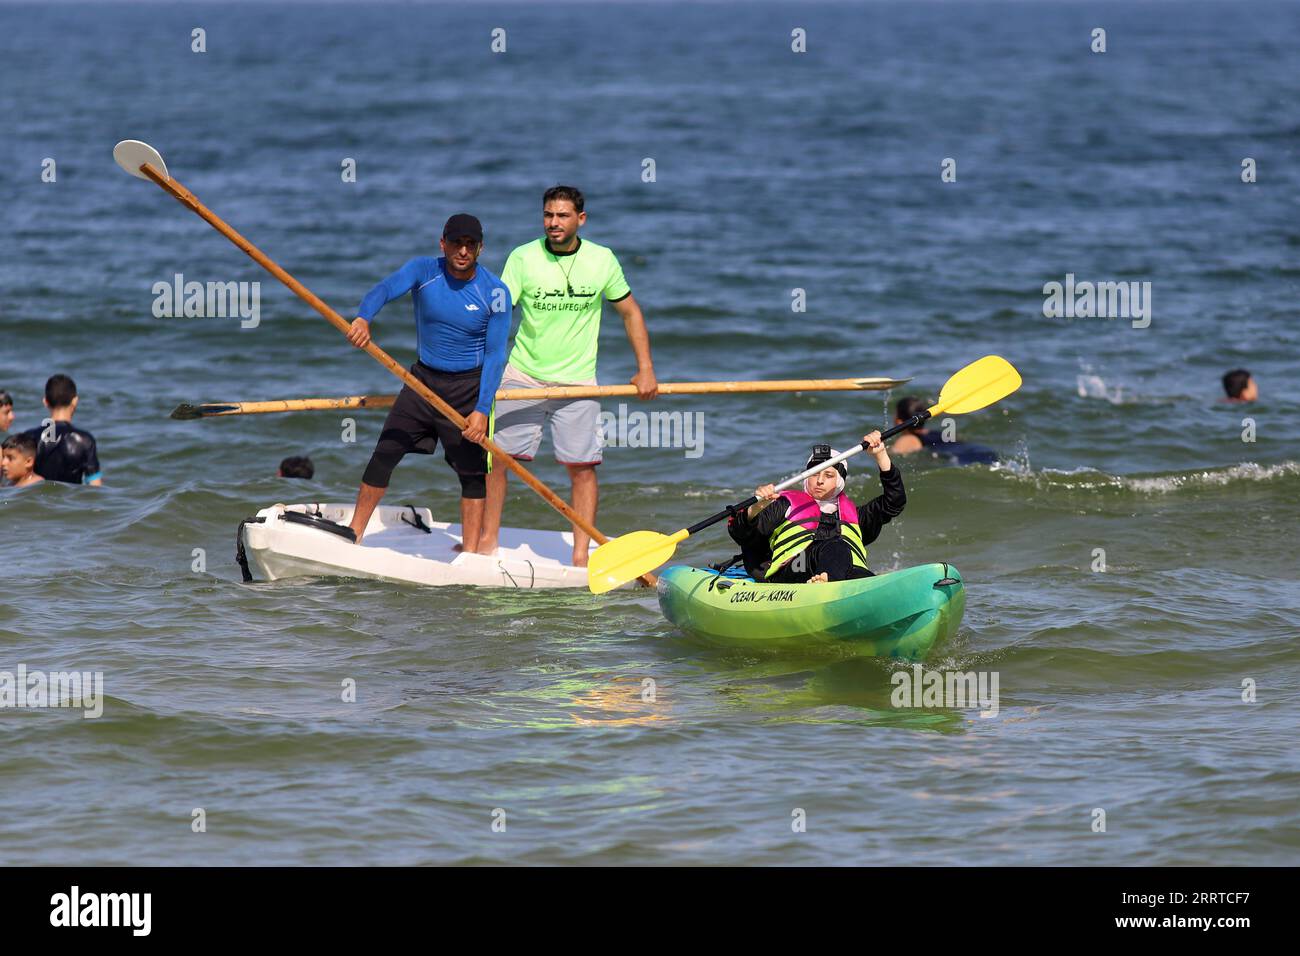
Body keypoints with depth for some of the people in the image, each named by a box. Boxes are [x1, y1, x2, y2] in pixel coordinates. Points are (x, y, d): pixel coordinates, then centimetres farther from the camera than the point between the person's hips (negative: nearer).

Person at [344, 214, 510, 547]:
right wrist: (363, 317, -49)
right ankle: (353, 535, 11)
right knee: (384, 454, 1)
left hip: (468, 388, -2)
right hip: (423, 379, 2)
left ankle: (470, 553, 5)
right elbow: (386, 290, -26)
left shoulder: (495, 293, -12)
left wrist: (482, 410, -19)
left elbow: (495, 355, -11)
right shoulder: (424, 270, -8)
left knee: (472, 472, -2)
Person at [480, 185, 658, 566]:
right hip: (523, 375, 0)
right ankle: (488, 541, 13)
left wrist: (645, 370, 4)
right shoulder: (523, 258, -6)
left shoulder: (602, 260, -1)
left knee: (582, 467, -5)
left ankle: (581, 554, 0)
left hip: (577, 381, 0)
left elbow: (629, 312, 10)